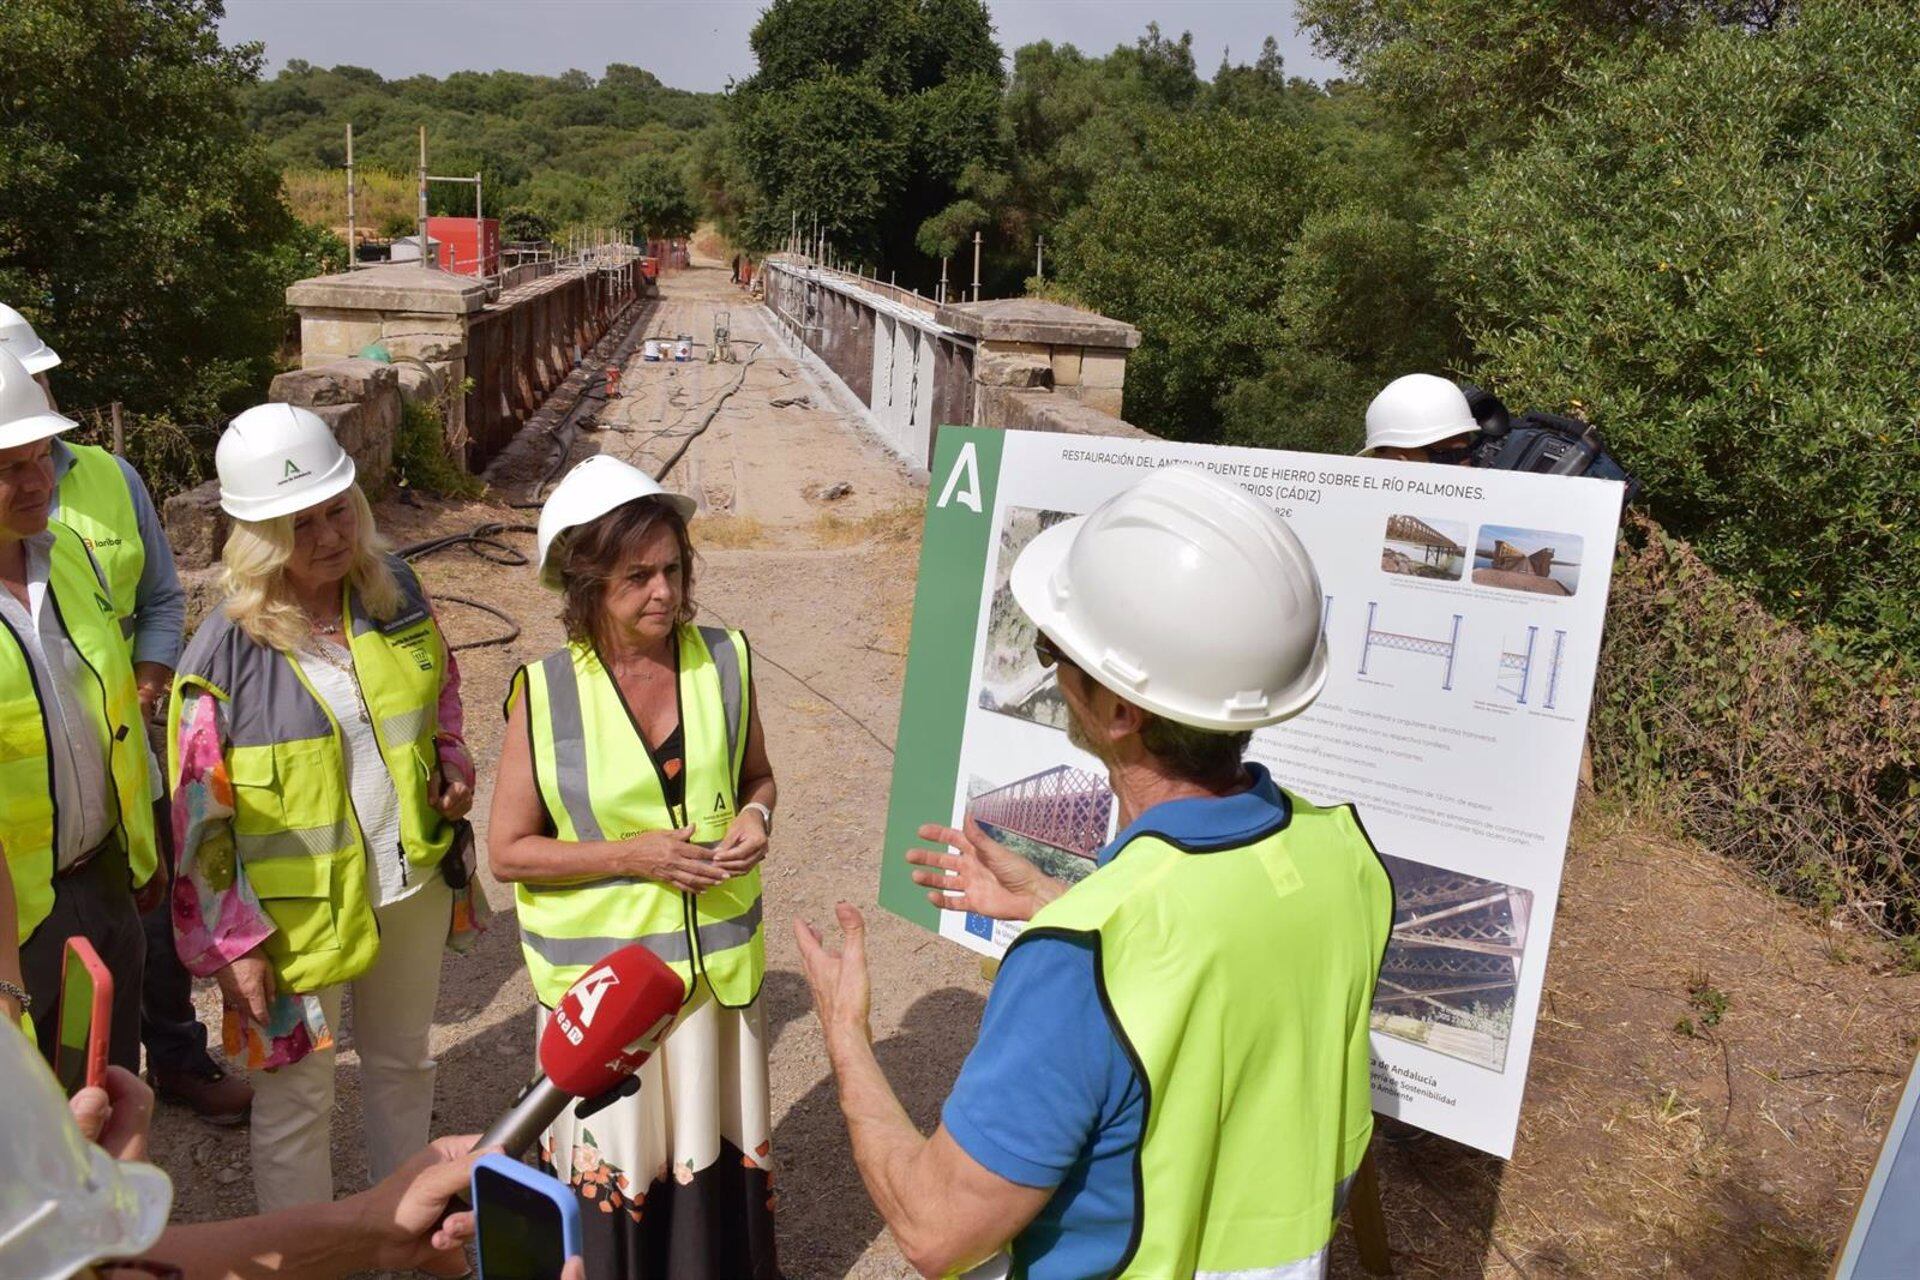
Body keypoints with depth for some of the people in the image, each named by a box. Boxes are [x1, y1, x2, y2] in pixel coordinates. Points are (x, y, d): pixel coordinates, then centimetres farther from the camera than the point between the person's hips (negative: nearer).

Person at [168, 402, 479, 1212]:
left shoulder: (395, 591, -4)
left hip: (413, 881, 5)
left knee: (402, 1063, 23)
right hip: (296, 909, -4)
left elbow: (441, 693, 14)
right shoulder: (227, 650, -17)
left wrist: (454, 767, -4)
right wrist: (231, 941, -11)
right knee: (296, 1098, 12)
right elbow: (199, 816, -12)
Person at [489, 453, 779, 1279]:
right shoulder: (545, 693, -14)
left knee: (719, 1149, 18)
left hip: (716, 959, 3)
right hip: (603, 971, -2)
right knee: (615, 1165, 13)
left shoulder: (724, 661, -6)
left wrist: (756, 818, -12)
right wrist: (631, 854, -19)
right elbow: (507, 851, -9)